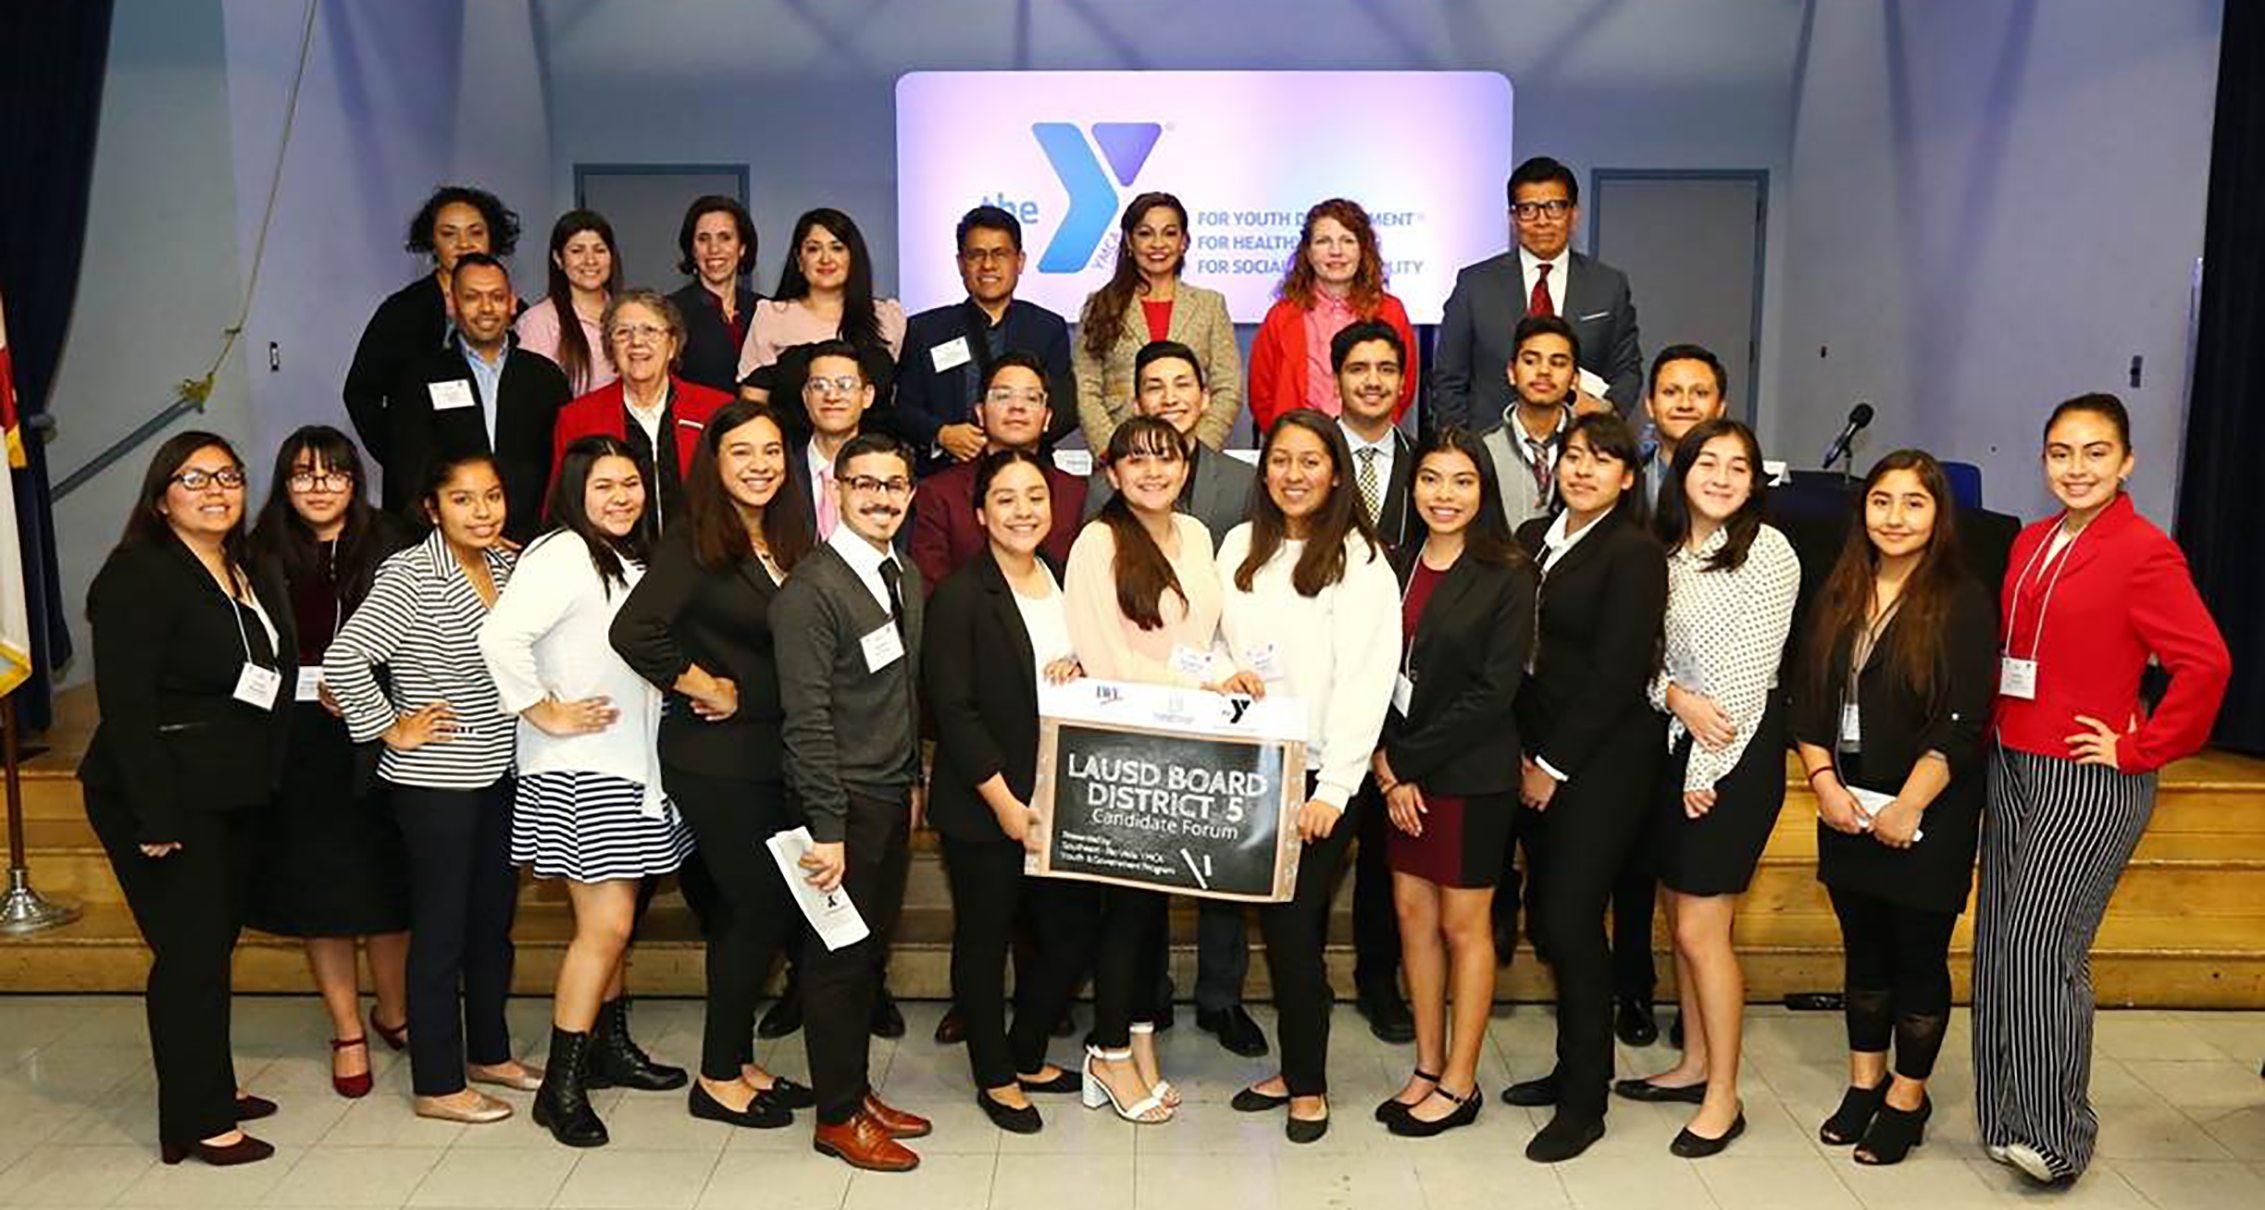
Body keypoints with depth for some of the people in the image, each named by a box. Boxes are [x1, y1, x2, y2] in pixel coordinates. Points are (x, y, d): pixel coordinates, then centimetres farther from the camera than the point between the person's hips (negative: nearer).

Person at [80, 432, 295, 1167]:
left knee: (215, 944, 15)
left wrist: (266, 778, 10)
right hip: (165, 800, -7)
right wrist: (156, 817, -21)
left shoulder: (252, 575, 12)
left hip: (235, 795, 7)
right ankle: (196, 1122, 10)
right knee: (191, 954, -2)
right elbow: (126, 702, -18)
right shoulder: (138, 575, -13)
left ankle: (211, 1085, 30)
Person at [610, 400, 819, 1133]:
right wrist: (706, 689, -16)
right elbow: (633, 631, -26)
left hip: (776, 755, 7)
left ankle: (738, 1063, 27)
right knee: (763, 909, -2)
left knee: (743, 911, 14)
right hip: (715, 758, -7)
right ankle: (718, 1079, 13)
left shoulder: (789, 544, 9)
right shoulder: (694, 544, -13)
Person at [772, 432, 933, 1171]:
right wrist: (827, 828, -21)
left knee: (870, 949, 17)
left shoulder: (907, 577, 8)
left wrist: (914, 779, 17)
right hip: (845, 801, -8)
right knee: (839, 958, 4)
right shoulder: (812, 589, -17)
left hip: (893, 797, 8)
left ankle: (857, 1090, 31)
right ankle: (837, 1116, 19)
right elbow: (807, 720, -20)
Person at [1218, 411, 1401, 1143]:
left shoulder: (1360, 561, -7)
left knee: (1297, 926, -1)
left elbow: (1367, 681, -11)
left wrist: (1333, 789, -16)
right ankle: (1293, 1068, 24)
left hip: (1314, 775, -5)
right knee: (1272, 923, 9)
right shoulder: (1241, 546, 10)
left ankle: (1308, 1084, 16)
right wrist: (1226, 674, -6)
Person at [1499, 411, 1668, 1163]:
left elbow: (1616, 673, -12)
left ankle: (1584, 1101, 8)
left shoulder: (1635, 554, -8)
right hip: (1536, 757, 6)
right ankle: (1574, 1066, 25)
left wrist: (1555, 763, -10)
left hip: (1602, 762, -6)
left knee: (1571, 918, -6)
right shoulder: (1532, 539, 11)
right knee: (1548, 915, 8)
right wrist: (1522, 755, 6)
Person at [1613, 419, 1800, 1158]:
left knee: (1701, 928, -5)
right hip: (1676, 743, 7)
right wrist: (1676, 697, -15)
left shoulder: (1767, 551, -10)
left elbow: (1751, 669, -13)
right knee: (1679, 917, 14)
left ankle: (1723, 1097, 9)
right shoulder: (1666, 553, 9)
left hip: (1738, 751, -7)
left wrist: (1707, 771, -12)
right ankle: (1694, 1064, 29)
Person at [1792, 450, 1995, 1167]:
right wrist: (1824, 781, -5)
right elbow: (1807, 699, 7)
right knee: (1863, 950, 15)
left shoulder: (1963, 603, -9)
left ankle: (1908, 1098, 22)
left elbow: (1960, 723, -15)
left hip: (1926, 818, -5)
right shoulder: (1839, 597, 7)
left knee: (1918, 957, 6)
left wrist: (1906, 807, -17)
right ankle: (1863, 1085, 29)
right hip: (1847, 810, 5)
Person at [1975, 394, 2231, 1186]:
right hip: (2012, 766, 7)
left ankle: (2057, 1135, 8)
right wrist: (1993, 729, 8)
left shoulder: (2145, 552, -10)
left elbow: (2204, 663, -17)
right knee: (1999, 945, 9)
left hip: (2090, 780, -7)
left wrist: (2139, 750, -13)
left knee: (2042, 948, -8)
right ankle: (2005, 1118, 22)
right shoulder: (2030, 543, 10)